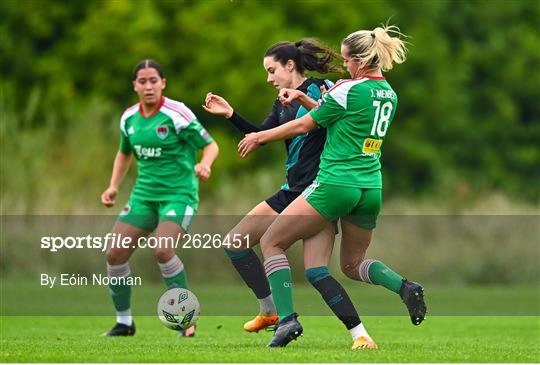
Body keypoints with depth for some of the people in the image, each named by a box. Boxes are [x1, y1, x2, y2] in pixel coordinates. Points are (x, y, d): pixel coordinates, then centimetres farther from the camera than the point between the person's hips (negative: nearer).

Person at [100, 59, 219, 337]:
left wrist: (205, 165, -29)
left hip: (179, 193, -6)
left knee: (163, 251, -27)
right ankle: (124, 321, 14)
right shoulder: (129, 118, 5)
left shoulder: (177, 114, -13)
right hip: (144, 194, 6)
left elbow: (210, 145, -8)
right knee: (115, 254, -4)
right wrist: (113, 186, 10)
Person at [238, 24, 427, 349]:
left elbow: (304, 126, -4)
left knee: (272, 242, 2)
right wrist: (302, 98, 18)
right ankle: (405, 286, -7)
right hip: (371, 188, 8)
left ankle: (287, 319, -12)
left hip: (336, 183, -8)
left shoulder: (350, 90, -11)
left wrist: (259, 138, 9)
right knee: (353, 264, 22)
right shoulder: (389, 94, 11)